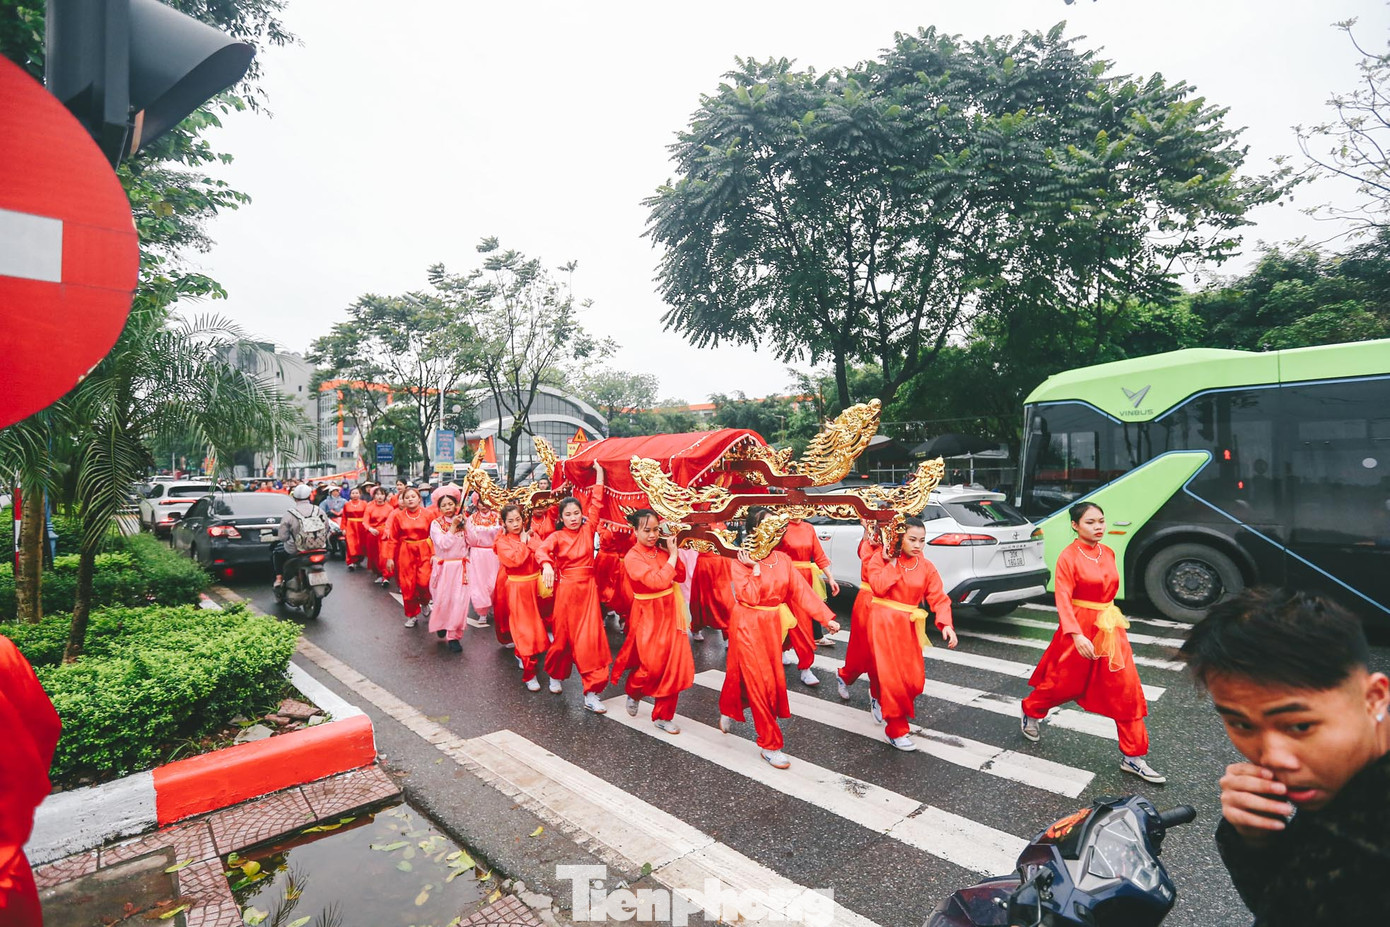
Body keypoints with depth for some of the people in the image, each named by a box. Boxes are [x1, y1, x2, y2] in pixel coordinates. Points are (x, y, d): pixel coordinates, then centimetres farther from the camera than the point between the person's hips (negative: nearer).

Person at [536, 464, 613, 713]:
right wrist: (546, 565, -44)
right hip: (566, 589, -2)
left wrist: (599, 475, 1)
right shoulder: (557, 537, -4)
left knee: (590, 638, -3)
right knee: (564, 636, 11)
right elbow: (542, 550, -23)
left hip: (588, 588, 2)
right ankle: (555, 675, 39)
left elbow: (596, 504, 2)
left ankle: (591, 694, 0)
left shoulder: (588, 529, 3)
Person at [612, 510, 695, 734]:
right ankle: (633, 692, 30)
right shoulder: (632, 557, -16)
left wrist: (673, 553, -8)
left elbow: (680, 576, 2)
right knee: (653, 666, -4)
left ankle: (663, 716, 22)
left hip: (669, 614, 5)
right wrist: (672, 556, -18)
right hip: (648, 617, -5)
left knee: (673, 665, 6)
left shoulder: (661, 550, 2)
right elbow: (659, 582, -26)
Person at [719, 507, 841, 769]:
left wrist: (826, 618, -8)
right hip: (748, 627, -6)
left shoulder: (783, 559, 0)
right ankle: (770, 745, 10)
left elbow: (802, 590, -3)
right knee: (760, 682, -3)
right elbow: (749, 598, -23)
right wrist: (755, 568, -24)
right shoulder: (742, 562, -15)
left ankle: (729, 713, 46)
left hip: (772, 625, 6)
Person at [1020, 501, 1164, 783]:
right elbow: (1063, 601, -20)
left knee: (1127, 691, 4)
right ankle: (1030, 713, 37)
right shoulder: (1068, 556, -16)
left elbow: (1110, 589, 16)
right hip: (1080, 629, -6)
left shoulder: (1108, 553, 4)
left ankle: (1132, 756, 16)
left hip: (1111, 628, 6)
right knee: (1062, 683, 10)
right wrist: (1077, 635, -29)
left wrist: (1111, 618, 18)